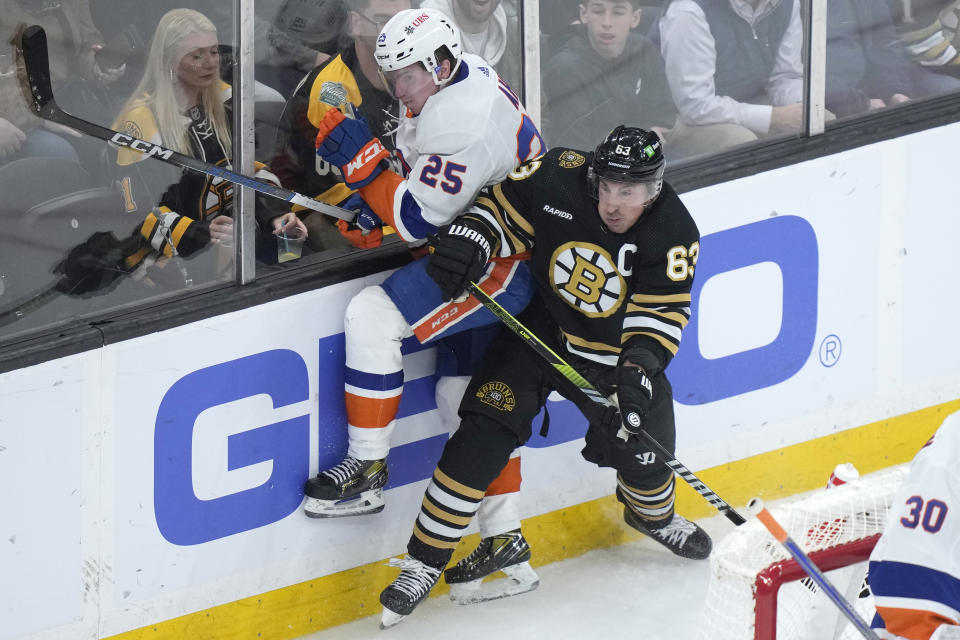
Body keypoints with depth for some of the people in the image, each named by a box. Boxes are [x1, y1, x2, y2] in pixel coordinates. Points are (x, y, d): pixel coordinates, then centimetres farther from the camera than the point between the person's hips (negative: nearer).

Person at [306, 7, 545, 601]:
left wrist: (362, 160, -27)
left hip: (509, 262, -11)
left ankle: (367, 469, -9)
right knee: (469, 391, 15)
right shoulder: (459, 78, 5)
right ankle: (505, 540, 22)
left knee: (373, 316, -19)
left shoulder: (465, 122, -28)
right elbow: (422, 177, 20)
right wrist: (374, 207, 6)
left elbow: (418, 220, -25)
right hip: (486, 246, 11)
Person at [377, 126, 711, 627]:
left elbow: (660, 316, -16)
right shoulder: (559, 179, -20)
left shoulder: (673, 233, -18)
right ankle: (425, 560, -8)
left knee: (643, 450, 4)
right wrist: (469, 238, -26)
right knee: (485, 432, -16)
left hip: (616, 353, 1)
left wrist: (639, 368, -32)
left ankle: (652, 513, 45)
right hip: (541, 331, -1)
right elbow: (500, 208, -6)